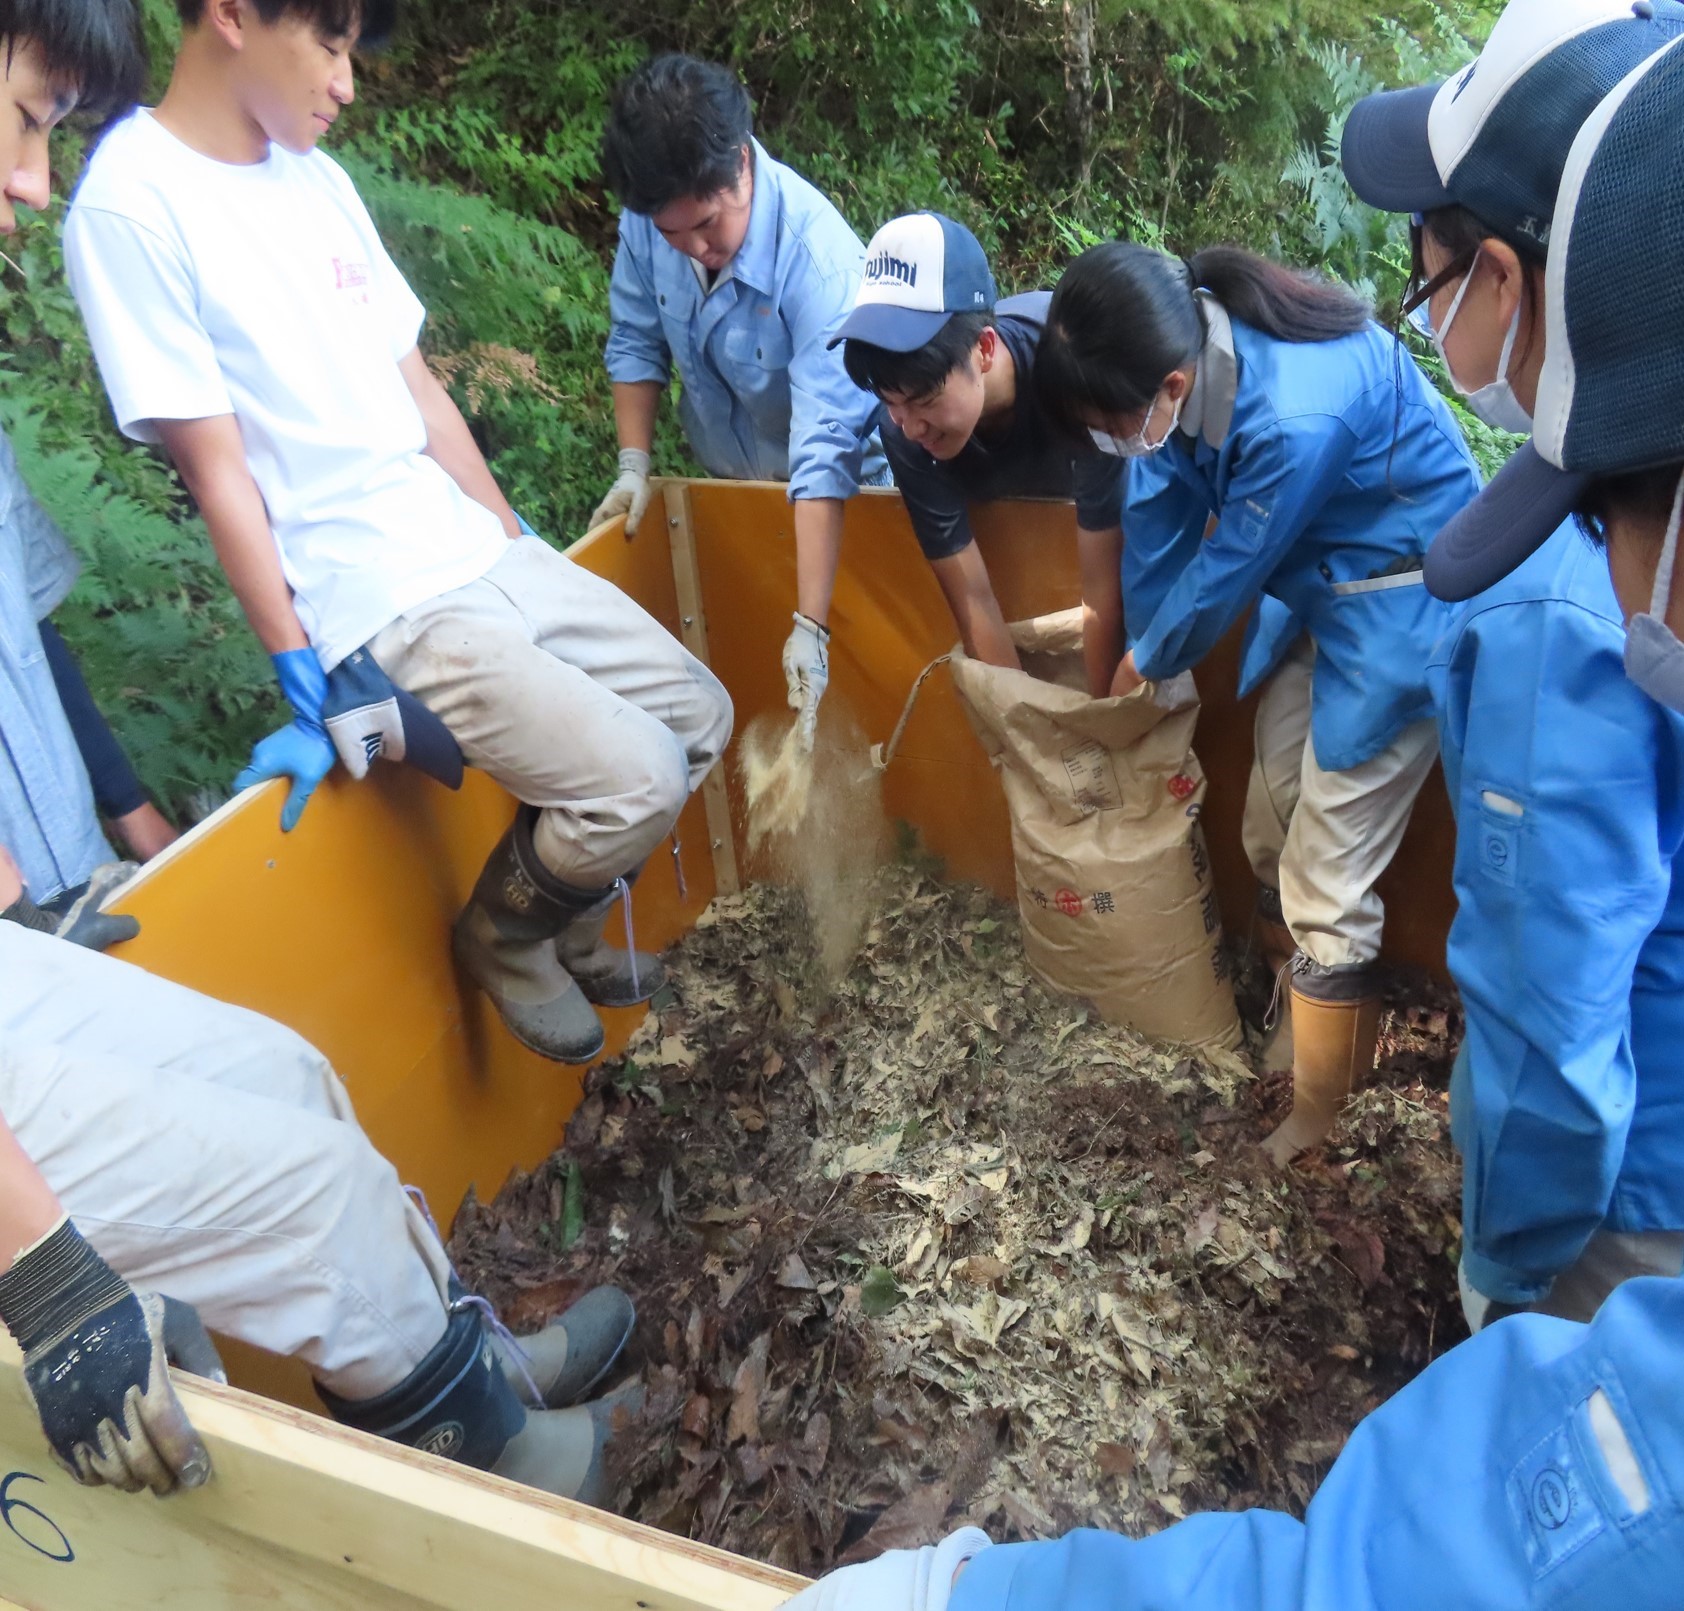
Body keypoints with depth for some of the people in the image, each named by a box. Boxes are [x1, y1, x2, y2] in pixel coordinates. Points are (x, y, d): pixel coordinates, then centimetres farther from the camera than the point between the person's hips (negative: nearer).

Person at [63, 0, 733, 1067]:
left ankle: (569, 927, 26)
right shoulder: (133, 206, -11)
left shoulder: (319, 178, 10)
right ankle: (504, 938, 13)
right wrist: (309, 691, -13)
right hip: (382, 608, -8)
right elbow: (216, 469, -14)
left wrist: (517, 544, 16)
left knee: (698, 712, 7)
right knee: (635, 779, -18)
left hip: (483, 551, 8)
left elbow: (418, 388, 14)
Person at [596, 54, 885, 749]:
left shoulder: (815, 250, -35)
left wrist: (810, 627, -43)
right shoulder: (648, 216, -20)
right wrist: (634, 467, -14)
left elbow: (824, 451, -40)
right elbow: (637, 343, -3)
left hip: (834, 498, -4)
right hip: (725, 480, 5)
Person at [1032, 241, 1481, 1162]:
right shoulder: (1178, 347, -13)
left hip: (1397, 611, -8)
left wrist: (1147, 662, -2)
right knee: (1270, 835, 15)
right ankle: (1293, 1015, 37)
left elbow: (1227, 569, -20)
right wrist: (1145, 655, 6)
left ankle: (1315, 1128, 15)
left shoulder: (1296, 418, -36)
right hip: (1317, 593, 8)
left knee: (1325, 888, -3)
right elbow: (1157, 515, 0)